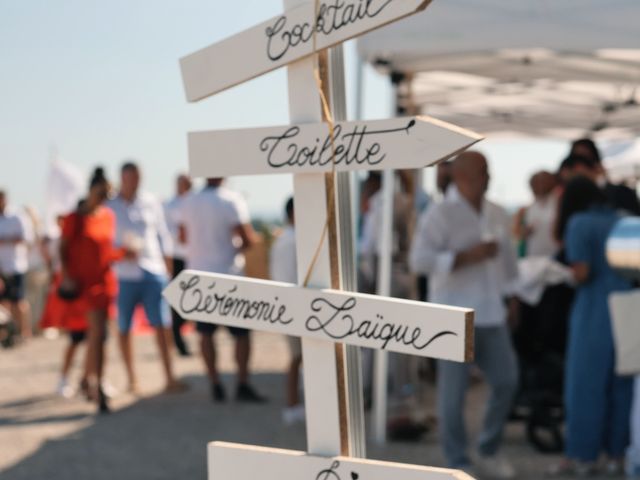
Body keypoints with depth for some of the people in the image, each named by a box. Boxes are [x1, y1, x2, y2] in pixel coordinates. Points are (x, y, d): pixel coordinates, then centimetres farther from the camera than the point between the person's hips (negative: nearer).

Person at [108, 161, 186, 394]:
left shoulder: (151, 203, 6)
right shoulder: (109, 207, 3)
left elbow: (163, 236, 11)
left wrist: (168, 268, 7)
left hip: (152, 272, 0)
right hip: (123, 276, 0)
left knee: (161, 325, -6)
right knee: (124, 329, 6)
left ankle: (169, 378, -7)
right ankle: (132, 379, 17)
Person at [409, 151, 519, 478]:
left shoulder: (497, 215, 11)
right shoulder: (439, 215, -9)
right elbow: (419, 259, -19)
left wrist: (512, 296, 21)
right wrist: (468, 256, -21)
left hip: (491, 314, 6)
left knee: (506, 381, 7)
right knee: (453, 391, -1)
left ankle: (488, 452, 25)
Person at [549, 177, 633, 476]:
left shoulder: (579, 223, -6)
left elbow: (582, 272, -13)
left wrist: (575, 275, 7)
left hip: (596, 309, -5)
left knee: (586, 383, 3)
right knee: (621, 384, 11)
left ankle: (583, 456, 8)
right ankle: (616, 454, 15)